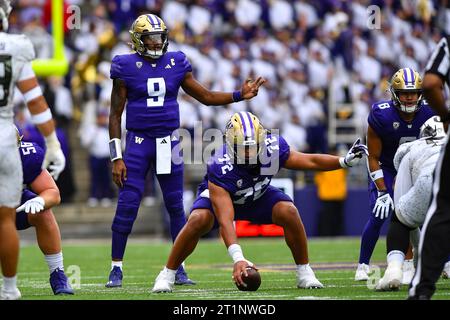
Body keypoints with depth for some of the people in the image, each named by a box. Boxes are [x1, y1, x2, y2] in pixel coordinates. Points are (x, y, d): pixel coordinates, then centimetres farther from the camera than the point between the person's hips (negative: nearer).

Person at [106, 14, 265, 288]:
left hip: (169, 142, 3)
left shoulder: (176, 64, 5)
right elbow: (115, 115, -2)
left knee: (176, 206, 5)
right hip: (138, 142, -3)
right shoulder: (127, 68, -4)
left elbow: (207, 97, 11)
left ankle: (179, 269, 15)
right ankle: (116, 268, 2)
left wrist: (240, 95, -5)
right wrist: (117, 158, -8)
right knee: (127, 206, -8)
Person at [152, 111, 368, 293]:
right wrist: (237, 259, -55)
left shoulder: (272, 147, -30)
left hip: (258, 195, 3)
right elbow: (225, 220, -45)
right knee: (198, 220, -33)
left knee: (289, 212, -25)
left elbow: (310, 161, -13)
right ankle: (167, 275, -15)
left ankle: (304, 273, -7)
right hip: (221, 195, -3)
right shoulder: (220, 168, -41)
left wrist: (345, 161, -24)